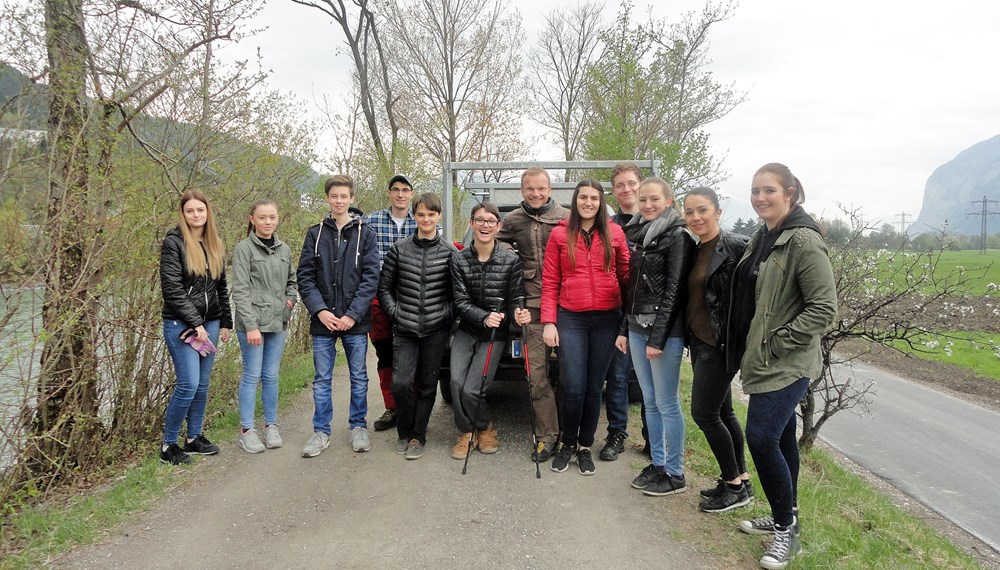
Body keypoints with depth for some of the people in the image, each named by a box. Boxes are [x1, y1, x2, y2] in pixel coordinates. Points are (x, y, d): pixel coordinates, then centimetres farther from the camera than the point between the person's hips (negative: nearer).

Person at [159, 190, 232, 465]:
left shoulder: (215, 245, 12)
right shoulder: (174, 242, -7)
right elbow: (171, 287, -13)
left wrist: (226, 322, 12)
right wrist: (195, 322, -16)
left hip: (210, 322, 6)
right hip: (181, 323, -6)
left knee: (203, 384, 10)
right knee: (188, 383, -10)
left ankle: (194, 437, 24)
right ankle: (168, 445, 5)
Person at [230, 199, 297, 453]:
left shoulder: (284, 249, 10)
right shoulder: (244, 248, -6)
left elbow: (292, 280, 23)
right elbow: (240, 290, -11)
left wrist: (291, 299, 3)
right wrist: (251, 325, -17)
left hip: (278, 322, 5)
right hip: (252, 322, -4)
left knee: (271, 376, 10)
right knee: (252, 375, 1)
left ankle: (271, 425, 21)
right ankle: (247, 430, 12)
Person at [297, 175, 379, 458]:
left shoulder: (365, 233, 0)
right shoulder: (315, 233, 5)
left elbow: (371, 277, -5)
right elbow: (304, 276, 1)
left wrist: (353, 314, -13)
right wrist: (320, 310, -12)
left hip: (356, 321, -1)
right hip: (322, 320, 1)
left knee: (359, 377, 10)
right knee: (322, 379, 8)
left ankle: (358, 427, 25)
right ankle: (321, 431, 19)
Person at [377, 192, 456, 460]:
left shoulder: (449, 251, 0)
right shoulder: (399, 249, 2)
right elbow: (384, 287, 8)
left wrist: (447, 313, -6)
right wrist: (395, 312, -2)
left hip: (436, 329, 0)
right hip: (405, 329, 0)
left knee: (427, 385, 7)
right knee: (401, 383, -6)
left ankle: (418, 436, 22)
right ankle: (405, 433, 17)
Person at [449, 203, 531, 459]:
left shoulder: (511, 260, -8)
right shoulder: (459, 259, -3)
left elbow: (516, 297, -4)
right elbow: (461, 301, -7)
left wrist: (518, 313, -27)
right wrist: (484, 318, -24)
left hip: (495, 334, -2)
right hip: (466, 330, 2)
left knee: (471, 390, -10)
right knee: (457, 381, -15)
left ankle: (485, 428, 21)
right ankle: (466, 433, 11)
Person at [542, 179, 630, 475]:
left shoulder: (614, 233, 4)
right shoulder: (560, 235, 2)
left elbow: (626, 274, 8)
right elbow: (549, 282, 2)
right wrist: (549, 322, -4)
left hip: (606, 319, 1)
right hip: (571, 319, -1)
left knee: (594, 387, 8)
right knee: (573, 388, -5)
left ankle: (585, 446, 25)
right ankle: (567, 443, 19)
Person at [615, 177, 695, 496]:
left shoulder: (677, 237, -9)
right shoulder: (638, 235, 14)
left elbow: (674, 291, -14)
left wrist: (657, 338, -16)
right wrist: (624, 329, 13)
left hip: (665, 332, -7)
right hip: (637, 329, 7)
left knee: (667, 404, 0)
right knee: (650, 401, 14)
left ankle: (675, 474, 12)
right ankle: (657, 464, 25)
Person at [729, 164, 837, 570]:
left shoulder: (804, 241, -16)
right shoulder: (760, 239, 10)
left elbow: (824, 308, -19)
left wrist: (778, 343, -17)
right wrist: (749, 347, 15)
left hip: (786, 364, -8)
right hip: (762, 361, 9)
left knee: (761, 437, -11)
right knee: (780, 437, 16)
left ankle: (786, 530, 6)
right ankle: (785, 517, 30)